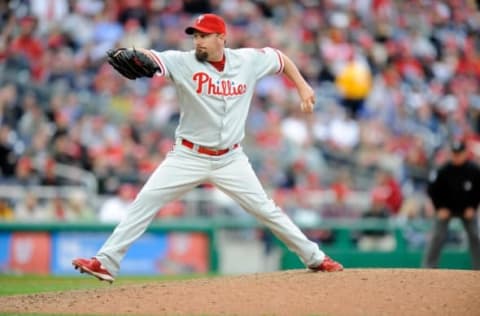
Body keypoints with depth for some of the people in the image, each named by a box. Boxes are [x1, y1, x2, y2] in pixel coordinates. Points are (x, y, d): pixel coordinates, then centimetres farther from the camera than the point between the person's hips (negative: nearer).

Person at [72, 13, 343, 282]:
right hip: (188, 157, -1)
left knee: (265, 209, 2)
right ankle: (106, 262, -9)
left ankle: (314, 258, 17)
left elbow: (279, 57, 14)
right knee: (145, 201, -11)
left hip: (230, 160, 1)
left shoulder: (249, 60, -5)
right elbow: (150, 58, -31)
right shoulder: (183, 62, -12)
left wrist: (302, 86, 6)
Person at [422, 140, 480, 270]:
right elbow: (431, 190, -10)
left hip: (467, 209, 2)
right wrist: (440, 208, -13)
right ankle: (428, 267, -7)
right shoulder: (443, 171, -21)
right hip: (446, 209, -2)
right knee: (438, 236, -11)